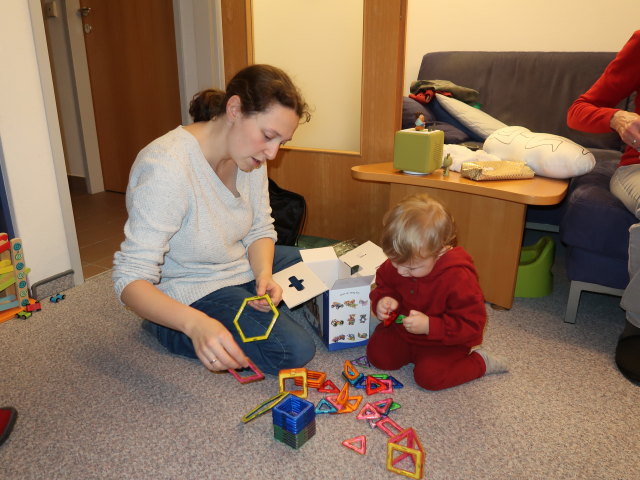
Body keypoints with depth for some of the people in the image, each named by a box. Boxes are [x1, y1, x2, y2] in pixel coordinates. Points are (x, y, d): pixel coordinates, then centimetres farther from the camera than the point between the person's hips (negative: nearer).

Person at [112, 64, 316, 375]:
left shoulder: (249, 151, -7)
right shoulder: (167, 167, -31)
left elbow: (260, 229, 2)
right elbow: (130, 280, -31)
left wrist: (263, 275, -19)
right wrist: (195, 324, -48)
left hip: (241, 269, 8)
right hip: (188, 295, -7)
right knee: (295, 351, -19)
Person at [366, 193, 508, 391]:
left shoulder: (458, 278, -32)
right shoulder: (398, 263, -15)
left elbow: (472, 325, -26)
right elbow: (384, 285, 5)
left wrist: (430, 326, -36)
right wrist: (383, 300, -19)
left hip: (444, 342, -5)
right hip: (403, 330, 6)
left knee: (429, 375, -23)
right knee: (377, 354, -6)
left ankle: (480, 362, 1)